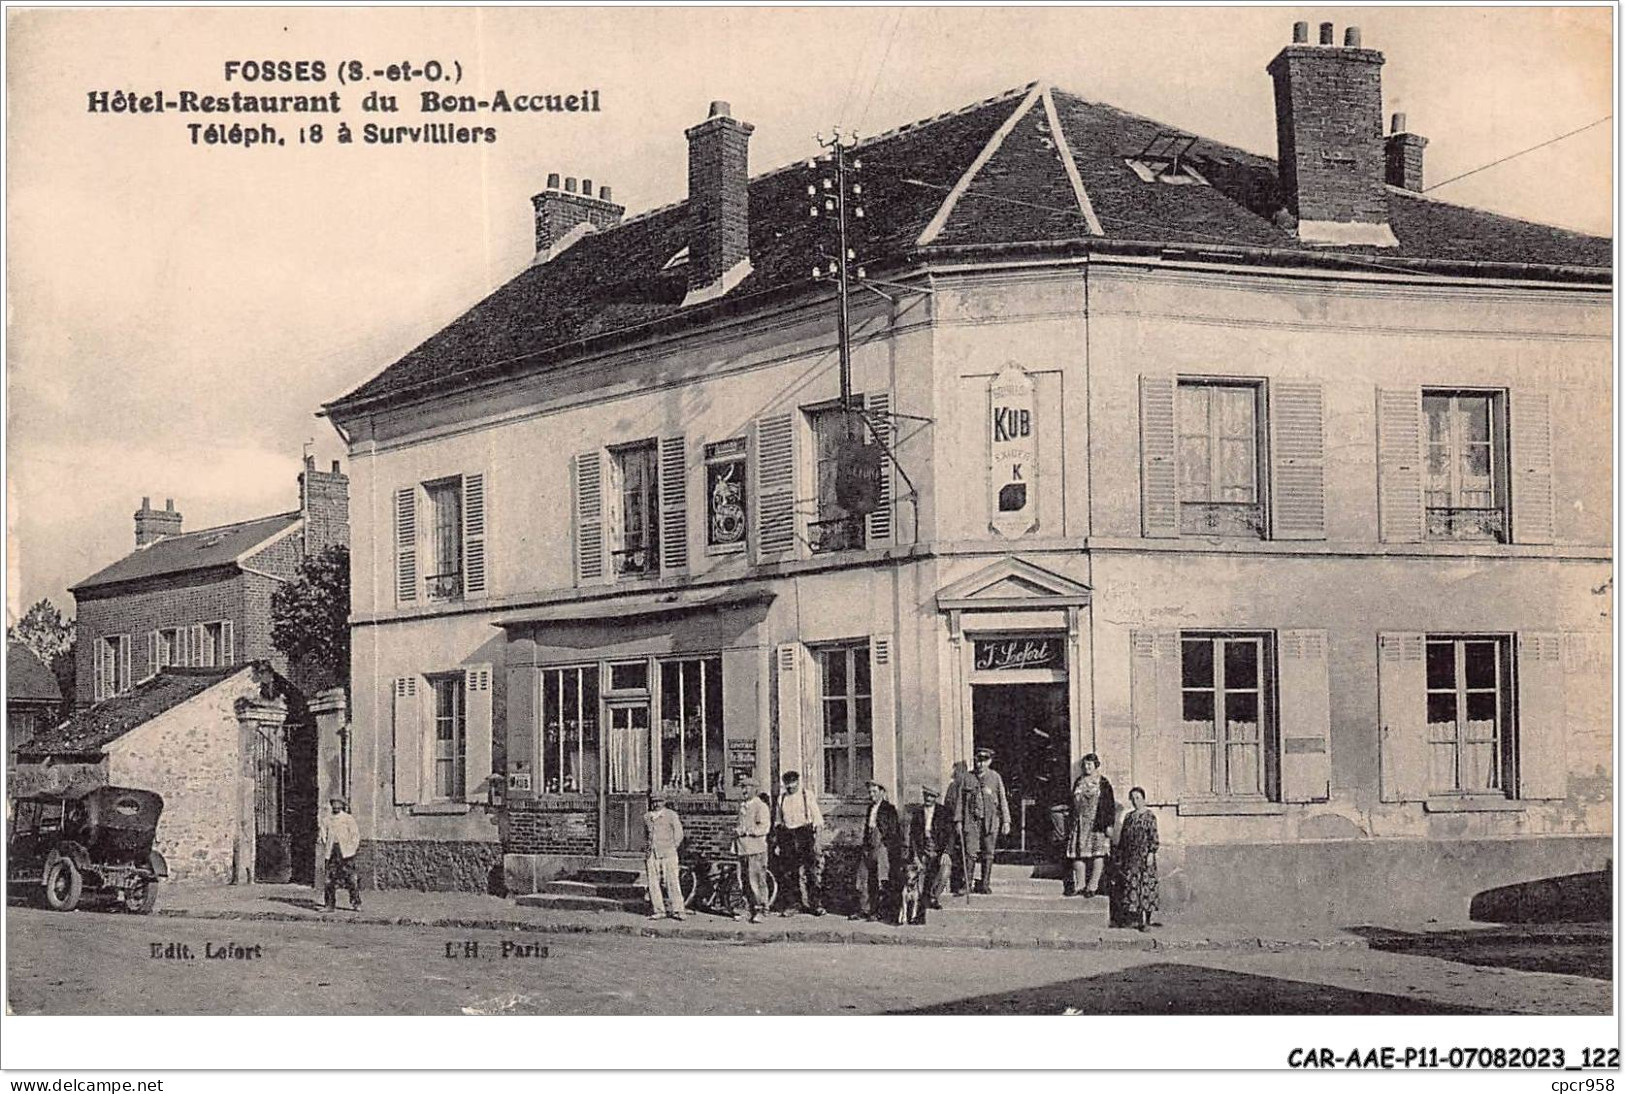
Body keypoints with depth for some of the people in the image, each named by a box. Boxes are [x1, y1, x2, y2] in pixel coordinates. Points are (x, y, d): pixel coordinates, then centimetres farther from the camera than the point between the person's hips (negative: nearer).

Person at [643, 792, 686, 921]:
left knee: (672, 882, -7)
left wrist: (670, 849, 3)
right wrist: (650, 847, 15)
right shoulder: (647, 817, 12)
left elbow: (679, 834, 4)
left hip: (668, 853, -4)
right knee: (653, 883, 0)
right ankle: (658, 911, 6)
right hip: (652, 854, 4)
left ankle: (677, 910, -4)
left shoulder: (671, 815, 0)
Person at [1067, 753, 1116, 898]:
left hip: (1098, 823, -5)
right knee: (1078, 853, 2)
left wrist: (1109, 825, -10)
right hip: (1080, 823, 5)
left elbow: (1111, 806, -3)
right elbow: (1073, 804, 19)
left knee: (1098, 853, -6)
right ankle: (1080, 884, 10)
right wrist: (1072, 823, 14)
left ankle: (1093, 885, -2)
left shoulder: (1104, 783, -1)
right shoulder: (1079, 782, 14)